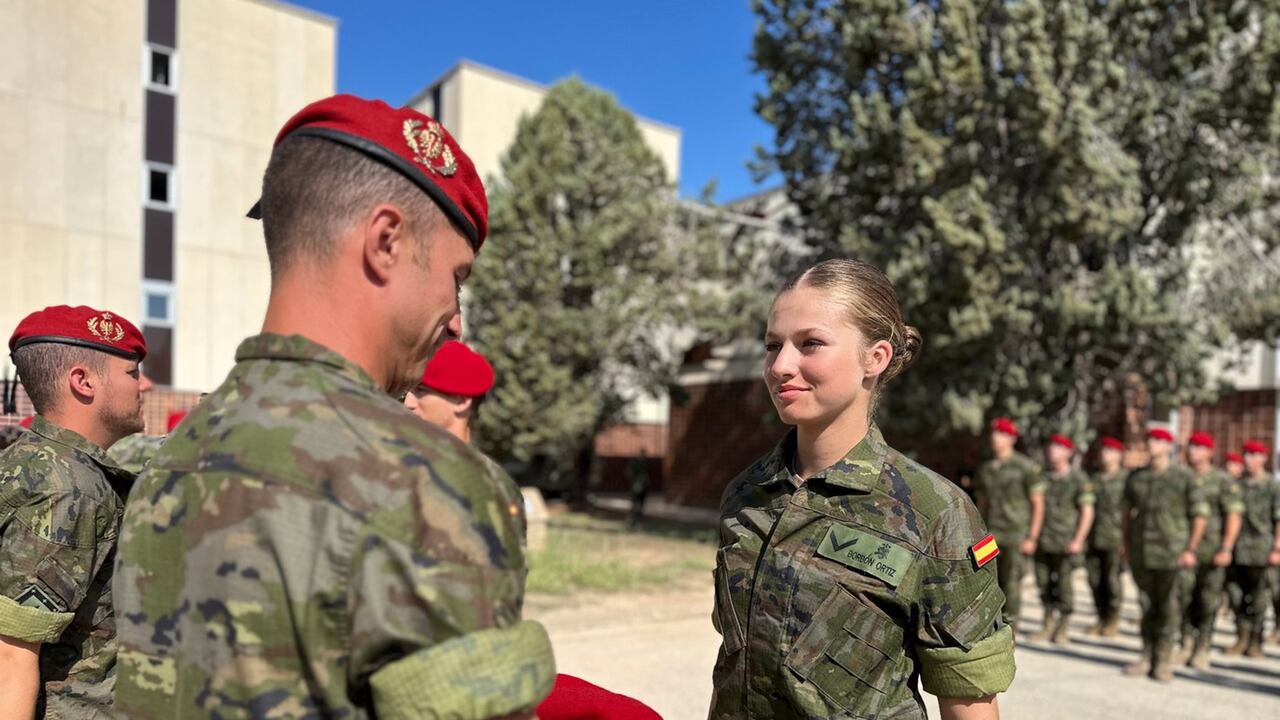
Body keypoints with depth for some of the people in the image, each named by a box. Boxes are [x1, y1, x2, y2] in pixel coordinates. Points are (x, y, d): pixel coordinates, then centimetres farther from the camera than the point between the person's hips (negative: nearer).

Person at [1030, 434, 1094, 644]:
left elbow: (1087, 512, -5)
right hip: (1042, 541, 4)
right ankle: (1049, 624, 22)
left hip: (1065, 543, -4)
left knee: (1063, 584, 2)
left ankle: (1063, 628, 16)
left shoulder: (1079, 479, -3)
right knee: (1044, 584, 7)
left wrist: (1078, 540, -11)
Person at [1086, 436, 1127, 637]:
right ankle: (1101, 619, 20)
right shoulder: (1094, 480, 13)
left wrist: (1126, 538, -10)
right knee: (1095, 580, 7)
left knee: (1112, 580, 2)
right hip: (1093, 539, 5)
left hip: (1114, 539, -5)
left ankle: (1113, 621, 15)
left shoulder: (1126, 479, -1)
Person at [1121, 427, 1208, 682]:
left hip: (1171, 554, -3)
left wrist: (1191, 549, -6)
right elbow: (1127, 512, 17)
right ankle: (1147, 657, 22)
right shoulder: (1136, 477, 8)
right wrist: (1127, 544, 12)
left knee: (1169, 607, 3)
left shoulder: (1184, 477, -3)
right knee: (1146, 605, 11)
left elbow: (1200, 515, -1)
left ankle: (1164, 661, 14)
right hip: (1140, 554, 4)